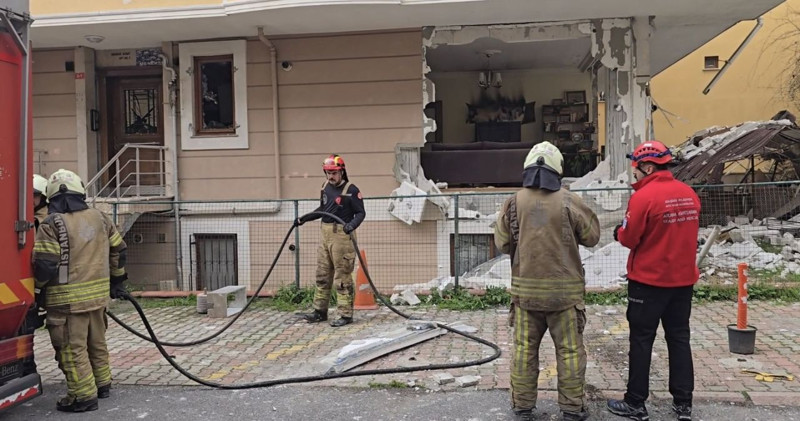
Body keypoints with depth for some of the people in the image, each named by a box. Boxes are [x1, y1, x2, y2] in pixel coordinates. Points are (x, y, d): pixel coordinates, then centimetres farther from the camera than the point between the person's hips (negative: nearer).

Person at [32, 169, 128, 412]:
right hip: (98, 294, 7)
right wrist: (117, 280, 24)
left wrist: (40, 286, 5)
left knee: (72, 348, 3)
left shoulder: (52, 224, -13)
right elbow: (118, 250, 13)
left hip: (67, 298, -6)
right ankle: (102, 384, 31)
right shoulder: (100, 218, 6)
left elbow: (45, 264, -15)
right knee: (97, 342, 20)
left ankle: (84, 396, 6)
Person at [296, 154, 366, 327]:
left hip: (341, 235, -8)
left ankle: (346, 315, 3)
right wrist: (304, 218, 21)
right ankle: (320, 311, 23)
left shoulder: (351, 190, -10)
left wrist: (352, 224, -28)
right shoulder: (325, 187, 12)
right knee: (322, 275, 13)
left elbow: (361, 213, -10)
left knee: (342, 277, -4)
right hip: (325, 234, 8)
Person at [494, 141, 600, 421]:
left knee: (524, 348, 11)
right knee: (570, 350, 9)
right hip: (564, 288, -2)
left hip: (525, 288, 2)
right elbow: (592, 236, 2)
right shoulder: (568, 201, -9)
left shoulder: (514, 203, -4)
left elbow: (502, 243, 3)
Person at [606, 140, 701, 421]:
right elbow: (683, 233, 13)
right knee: (679, 338, 15)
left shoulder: (643, 196, -18)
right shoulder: (689, 194, 4)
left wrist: (620, 232, 6)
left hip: (648, 281, -6)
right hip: (683, 279, 6)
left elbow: (629, 239, -14)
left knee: (641, 340, 4)